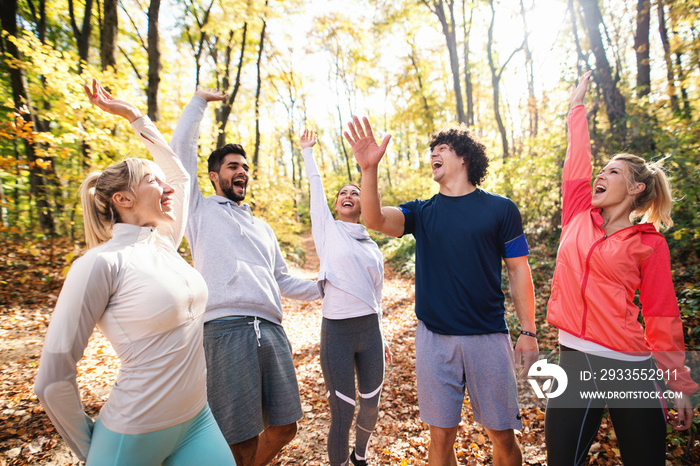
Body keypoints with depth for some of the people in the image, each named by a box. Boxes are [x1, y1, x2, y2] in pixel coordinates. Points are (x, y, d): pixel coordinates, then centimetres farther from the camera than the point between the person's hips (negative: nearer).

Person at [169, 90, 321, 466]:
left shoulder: (263, 228, 27)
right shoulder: (200, 209, 13)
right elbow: (181, 146, 8)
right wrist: (200, 100, 17)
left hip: (271, 329, 6)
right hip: (226, 330, -5)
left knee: (285, 427, 11)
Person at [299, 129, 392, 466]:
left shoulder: (372, 246, 12)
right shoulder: (328, 230, 3)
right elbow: (315, 185, 4)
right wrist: (307, 150, 13)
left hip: (370, 330, 4)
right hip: (336, 331, -4)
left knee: (371, 407, 16)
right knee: (342, 413, 2)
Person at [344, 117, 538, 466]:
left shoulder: (501, 209, 1)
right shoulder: (422, 212, 6)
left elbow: (518, 271, 3)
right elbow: (375, 219, -12)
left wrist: (528, 332, 0)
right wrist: (369, 169, -27)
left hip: (488, 337, -1)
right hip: (433, 337, 2)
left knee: (502, 434, 11)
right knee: (441, 434, 11)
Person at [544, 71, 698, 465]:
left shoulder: (650, 244, -1)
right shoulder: (578, 219, 7)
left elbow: (662, 317, 2)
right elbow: (577, 159, 11)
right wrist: (578, 104, 21)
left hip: (631, 368, -2)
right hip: (575, 362, 3)